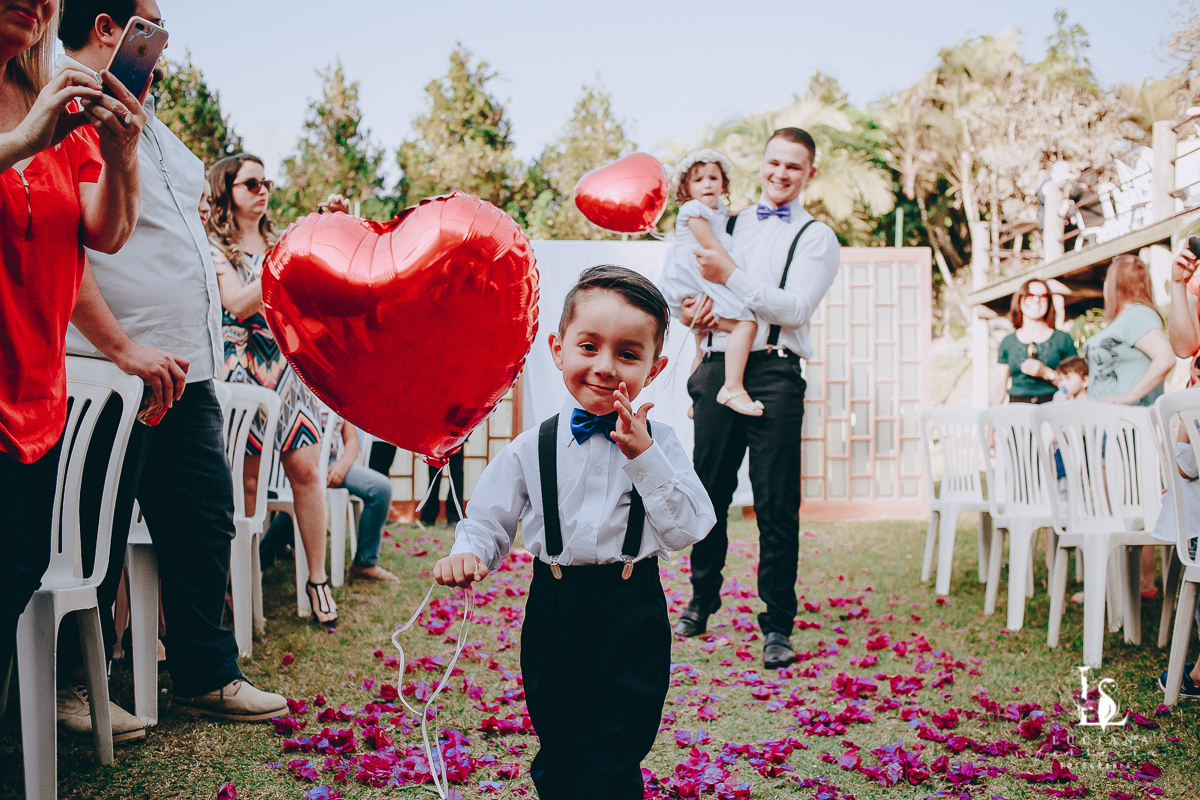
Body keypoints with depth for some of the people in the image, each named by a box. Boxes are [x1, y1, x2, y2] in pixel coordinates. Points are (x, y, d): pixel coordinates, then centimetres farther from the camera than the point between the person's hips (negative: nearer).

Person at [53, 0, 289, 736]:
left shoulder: (147, 121, 21)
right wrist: (124, 348, -22)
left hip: (186, 371, 9)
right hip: (113, 375, -9)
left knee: (204, 525, 11)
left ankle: (206, 676, 23)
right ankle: (74, 684, 20)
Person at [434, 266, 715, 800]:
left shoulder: (659, 444, -4)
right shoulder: (532, 449, -3)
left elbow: (686, 530, -12)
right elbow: (489, 520, 2)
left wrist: (642, 455, -20)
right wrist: (468, 554, -20)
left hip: (632, 620, -1)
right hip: (555, 615, 2)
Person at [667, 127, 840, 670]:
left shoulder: (817, 237, 7)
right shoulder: (731, 223, 19)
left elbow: (795, 308, -7)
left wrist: (730, 277, -13)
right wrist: (686, 310, 0)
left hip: (774, 372, -3)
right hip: (718, 364, 4)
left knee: (776, 502, -3)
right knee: (710, 490, 10)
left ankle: (777, 624, 6)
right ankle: (702, 599, 27)